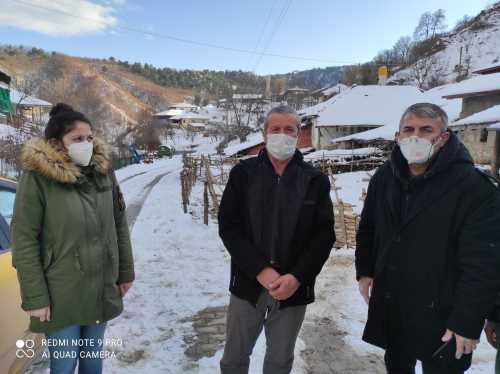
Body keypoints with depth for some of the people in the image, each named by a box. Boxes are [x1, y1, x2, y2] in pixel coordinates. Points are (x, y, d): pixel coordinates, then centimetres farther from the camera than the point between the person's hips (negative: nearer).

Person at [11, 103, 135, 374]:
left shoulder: (103, 170, 1)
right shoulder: (37, 177, -13)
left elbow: (119, 225, 7)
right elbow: (24, 242, -12)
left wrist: (126, 271, 8)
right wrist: (35, 297, -12)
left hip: (103, 289, 4)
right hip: (62, 296, -4)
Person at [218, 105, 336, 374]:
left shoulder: (316, 180, 0)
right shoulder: (243, 173, -1)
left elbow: (324, 235, -3)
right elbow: (228, 227, -6)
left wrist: (296, 277, -15)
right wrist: (260, 271, -16)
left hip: (294, 288, 0)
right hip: (248, 283, 0)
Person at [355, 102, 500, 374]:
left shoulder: (474, 187, -17)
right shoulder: (384, 177, 3)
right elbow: (367, 229, 14)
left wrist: (468, 321, -17)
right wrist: (364, 270, 8)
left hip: (441, 316, -5)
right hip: (389, 308, 5)